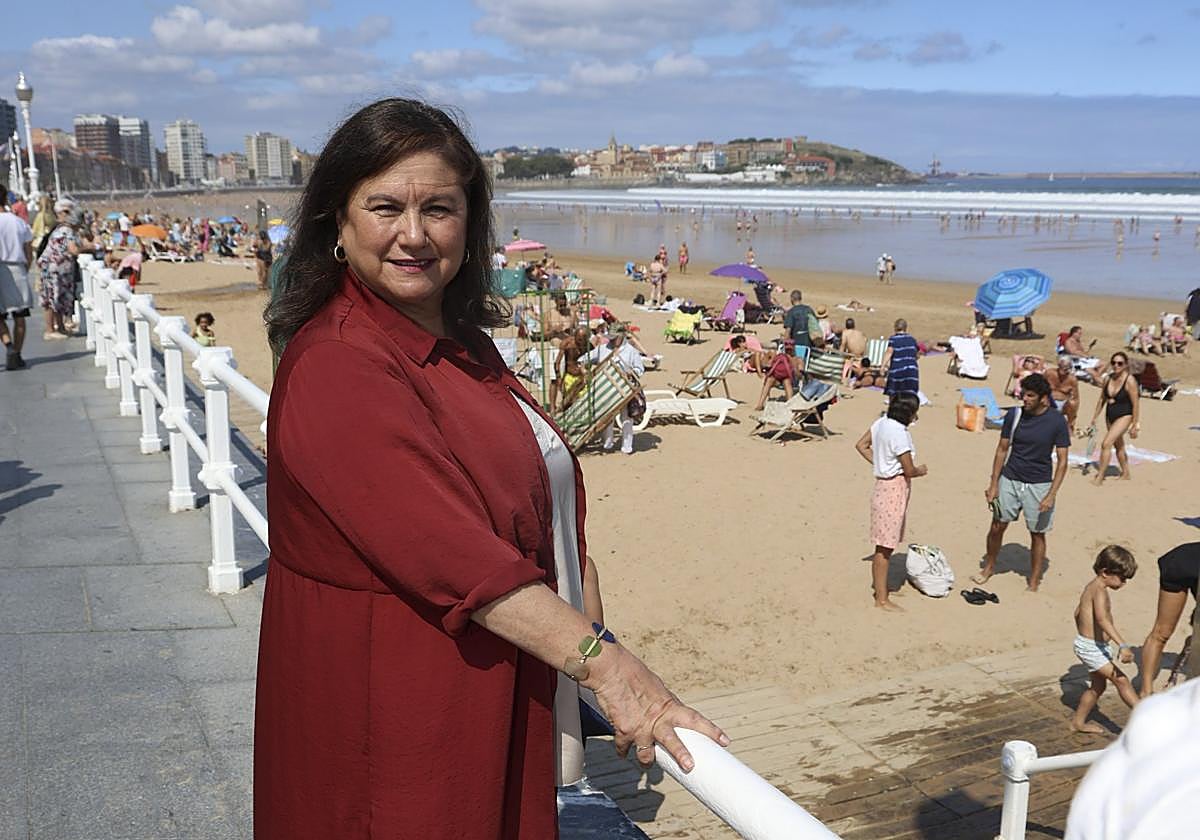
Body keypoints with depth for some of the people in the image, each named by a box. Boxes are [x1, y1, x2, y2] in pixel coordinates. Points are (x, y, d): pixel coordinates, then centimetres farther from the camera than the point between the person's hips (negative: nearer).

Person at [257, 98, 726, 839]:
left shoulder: (461, 344, 8)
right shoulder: (335, 367, -22)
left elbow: (540, 499, 15)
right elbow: (452, 551, -32)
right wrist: (601, 659, -37)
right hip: (391, 702, -8)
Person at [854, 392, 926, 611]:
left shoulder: (881, 422, 3)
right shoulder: (899, 434, -23)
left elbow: (861, 445, 14)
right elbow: (909, 470, -18)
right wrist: (921, 470, 3)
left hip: (885, 485, 9)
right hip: (894, 489, -9)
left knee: (886, 542, 23)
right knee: (885, 545, -2)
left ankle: (878, 582, 39)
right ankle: (882, 599, 4)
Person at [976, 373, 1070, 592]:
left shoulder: (1057, 421, -11)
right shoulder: (1014, 415, -4)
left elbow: (1062, 461, -8)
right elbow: (1002, 450, 4)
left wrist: (1052, 494, -15)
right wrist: (993, 484, 0)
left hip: (1039, 485, -2)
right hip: (1009, 480, 2)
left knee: (1037, 534, 6)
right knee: (997, 526, 8)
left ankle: (1034, 583, 20)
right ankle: (989, 567, 33)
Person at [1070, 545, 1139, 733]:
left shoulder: (1091, 587, 9)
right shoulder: (1099, 591, -21)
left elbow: (1078, 613, 22)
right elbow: (1102, 619, -37)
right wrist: (1122, 645, -44)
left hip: (1090, 645, 10)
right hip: (1091, 647, -10)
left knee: (1098, 686, 18)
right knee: (1121, 680, -11)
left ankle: (1078, 722, 27)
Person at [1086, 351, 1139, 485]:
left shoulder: (1130, 381, -17)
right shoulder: (1107, 379, 0)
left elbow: (1136, 404, -14)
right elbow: (1102, 400, 11)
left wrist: (1134, 425, -14)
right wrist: (1093, 420, 13)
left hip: (1124, 416, -7)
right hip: (1109, 416, 7)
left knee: (1106, 444, -19)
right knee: (1118, 446, 21)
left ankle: (1099, 477, -14)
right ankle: (1125, 473, 40)